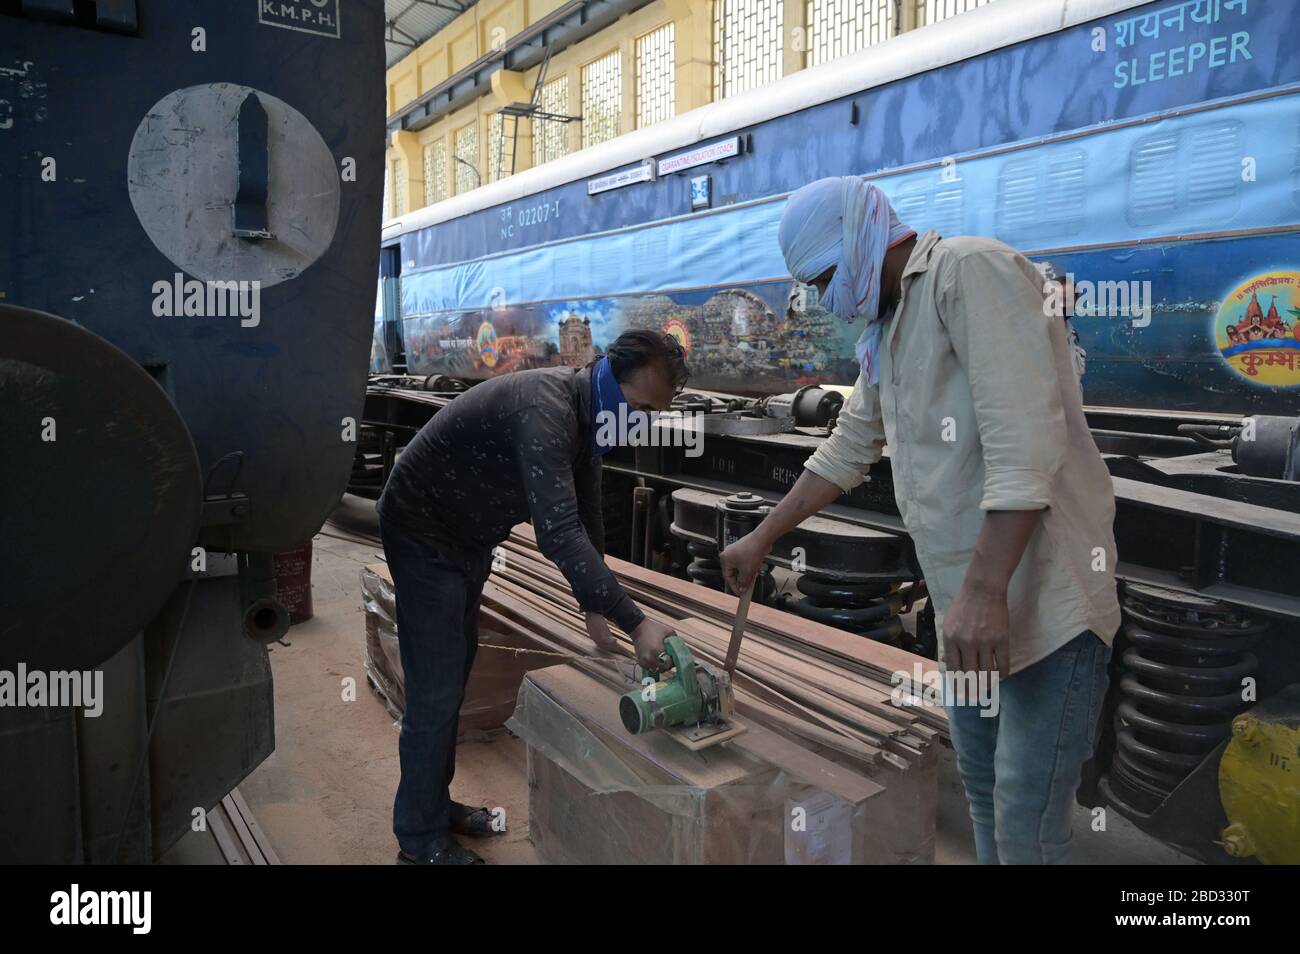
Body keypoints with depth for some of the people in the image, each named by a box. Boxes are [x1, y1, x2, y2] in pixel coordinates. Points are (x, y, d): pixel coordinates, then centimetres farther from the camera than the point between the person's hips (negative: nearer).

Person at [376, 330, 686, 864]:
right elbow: (558, 535, -42)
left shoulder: (587, 413, -3)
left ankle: (436, 804, 34)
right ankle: (421, 839, 13)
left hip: (468, 537, 10)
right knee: (436, 690, -4)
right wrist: (635, 624, -41)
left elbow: (585, 520, 6)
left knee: (456, 671, 18)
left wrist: (594, 606, 2)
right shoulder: (546, 409, -34)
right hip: (424, 533, -10)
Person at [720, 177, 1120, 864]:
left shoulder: (972, 271, -12)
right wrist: (761, 539, 26)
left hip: (1044, 599, -9)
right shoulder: (886, 332, 17)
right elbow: (848, 449, 24)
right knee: (981, 789, 18)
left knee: (1027, 827, -4)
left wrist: (984, 593, -26)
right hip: (968, 603, 9)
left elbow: (1026, 440, -22)